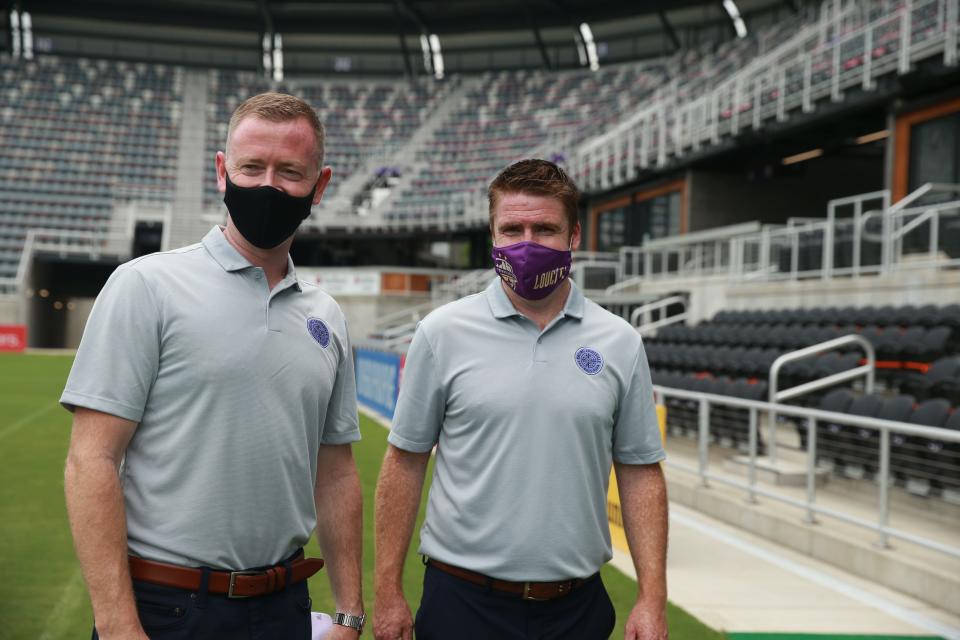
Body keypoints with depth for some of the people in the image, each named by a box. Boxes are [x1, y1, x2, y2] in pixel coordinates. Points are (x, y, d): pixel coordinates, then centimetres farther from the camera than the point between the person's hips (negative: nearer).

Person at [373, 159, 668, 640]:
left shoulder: (619, 343, 1)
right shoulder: (443, 332, -3)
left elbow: (640, 473, 4)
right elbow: (405, 462, 0)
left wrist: (652, 597, -1)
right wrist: (388, 591, -3)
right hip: (464, 600, -1)